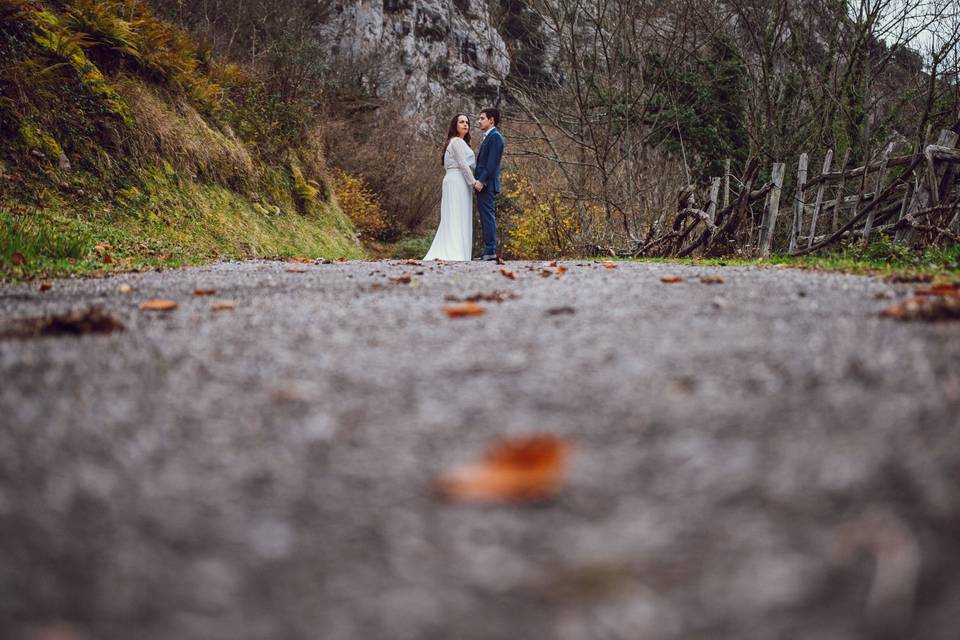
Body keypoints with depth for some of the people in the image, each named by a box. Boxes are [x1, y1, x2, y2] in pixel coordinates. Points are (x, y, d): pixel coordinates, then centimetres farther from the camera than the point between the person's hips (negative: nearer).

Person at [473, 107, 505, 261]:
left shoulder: (495, 136, -9)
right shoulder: (488, 137, 22)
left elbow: (492, 162, -18)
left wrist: (481, 181, -23)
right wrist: (478, 180, 15)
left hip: (487, 185, -10)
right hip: (482, 184, 10)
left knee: (488, 216, -10)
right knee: (486, 217, 9)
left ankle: (490, 251, -11)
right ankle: (488, 251, 12)